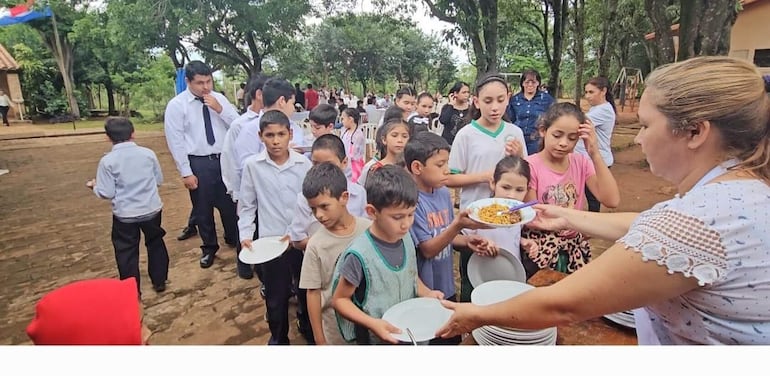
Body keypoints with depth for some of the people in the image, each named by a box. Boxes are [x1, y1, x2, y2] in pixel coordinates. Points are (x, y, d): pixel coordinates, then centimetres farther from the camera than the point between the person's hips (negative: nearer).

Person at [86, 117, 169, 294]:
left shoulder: (107, 161, -11)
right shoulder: (148, 153, -4)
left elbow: (107, 193, -10)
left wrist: (94, 186, 11)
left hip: (125, 214, -2)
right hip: (152, 210, 2)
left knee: (127, 251, 12)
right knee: (155, 244, 19)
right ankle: (160, 282, 29)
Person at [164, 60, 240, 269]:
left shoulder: (219, 99, 2)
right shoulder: (176, 105, -6)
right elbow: (175, 141, -7)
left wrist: (219, 109, -16)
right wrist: (186, 172, -9)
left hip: (224, 159, 2)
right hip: (198, 163, -2)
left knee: (230, 204, 13)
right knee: (203, 209, 12)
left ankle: (234, 239, 38)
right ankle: (209, 247, 34)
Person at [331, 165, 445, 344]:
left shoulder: (406, 238, -8)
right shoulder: (360, 255, -26)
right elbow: (339, 300, -15)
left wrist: (427, 293, -8)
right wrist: (372, 323, -26)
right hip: (376, 338, -6)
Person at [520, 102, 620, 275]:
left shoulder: (581, 162, -2)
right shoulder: (530, 166, -16)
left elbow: (612, 201, -15)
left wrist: (595, 154, -19)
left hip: (575, 246, 5)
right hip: (540, 247, -4)